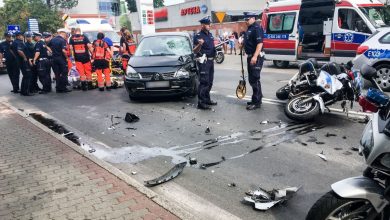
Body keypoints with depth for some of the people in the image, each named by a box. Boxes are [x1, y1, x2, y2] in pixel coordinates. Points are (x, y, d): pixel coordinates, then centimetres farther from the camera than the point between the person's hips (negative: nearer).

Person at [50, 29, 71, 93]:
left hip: (54, 58, 6)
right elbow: (63, 50, -21)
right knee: (64, 73, 2)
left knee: (57, 74, 10)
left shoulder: (52, 40, 10)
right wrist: (66, 57, -10)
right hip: (61, 58, -6)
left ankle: (58, 88, 13)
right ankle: (63, 88, 1)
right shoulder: (63, 40, -11)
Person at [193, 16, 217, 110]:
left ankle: (207, 99, 24)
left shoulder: (210, 34, 14)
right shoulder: (198, 36, -10)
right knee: (203, 82, -11)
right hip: (203, 61, -8)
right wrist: (199, 44, -31)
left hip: (211, 60, 8)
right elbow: (195, 51, -14)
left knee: (209, 82, 13)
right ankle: (201, 103, -9)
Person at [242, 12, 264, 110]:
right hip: (250, 57, 10)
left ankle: (256, 102, -4)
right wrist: (243, 43, 14)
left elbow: (260, 43, -24)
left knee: (254, 79, -9)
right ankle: (257, 99, 27)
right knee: (252, 79, 16)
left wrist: (255, 56, -30)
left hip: (256, 57, -10)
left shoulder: (257, 28, -13)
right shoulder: (249, 28, 17)